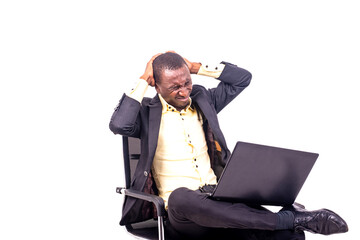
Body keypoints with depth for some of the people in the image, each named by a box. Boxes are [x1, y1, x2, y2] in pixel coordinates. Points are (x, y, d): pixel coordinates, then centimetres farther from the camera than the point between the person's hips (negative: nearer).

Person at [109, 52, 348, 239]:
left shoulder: (202, 100, 17)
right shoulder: (148, 111, 5)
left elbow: (242, 77, 18)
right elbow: (119, 125, -16)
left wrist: (196, 67, 10)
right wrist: (143, 79, -6)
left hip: (217, 199, 4)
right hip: (180, 209, -3)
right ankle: (289, 218, -39)